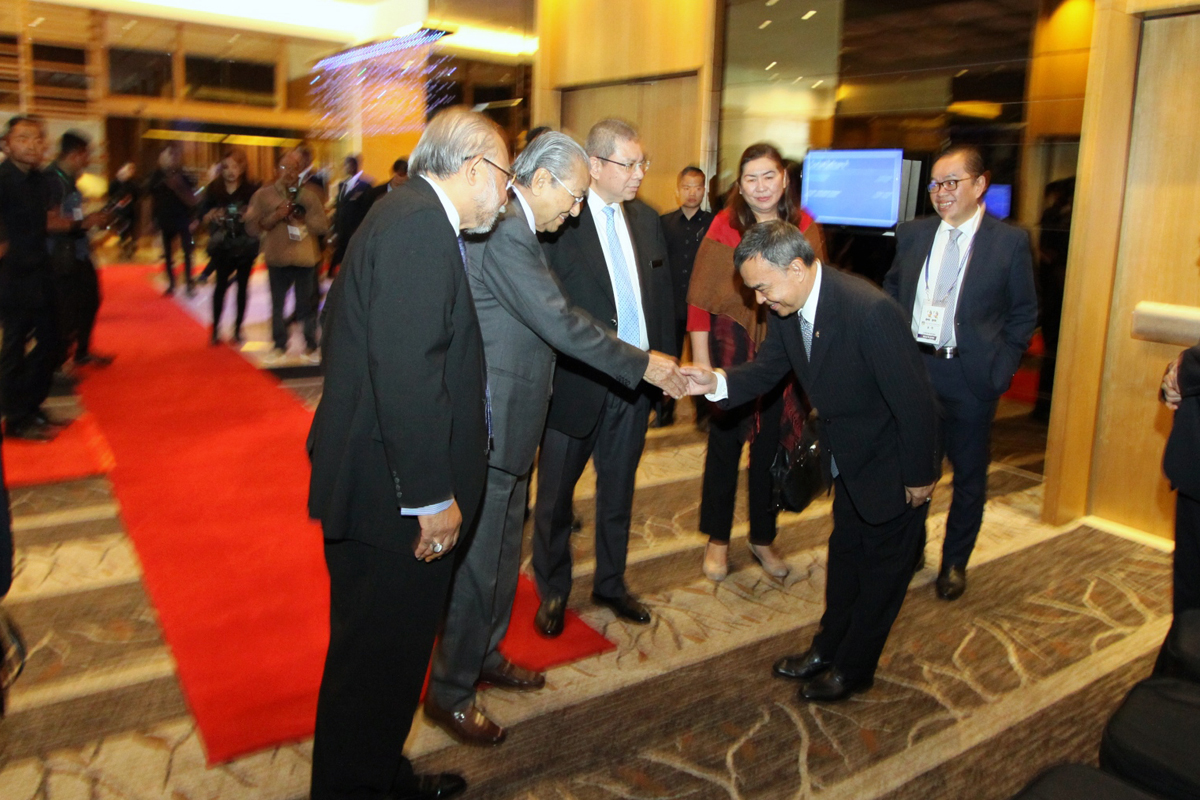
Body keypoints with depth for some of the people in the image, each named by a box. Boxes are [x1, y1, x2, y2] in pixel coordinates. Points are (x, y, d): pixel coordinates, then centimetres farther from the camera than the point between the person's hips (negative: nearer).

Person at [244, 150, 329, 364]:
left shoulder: (309, 195, 4)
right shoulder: (264, 194, 2)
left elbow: (323, 225, 1)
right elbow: (252, 226, -3)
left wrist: (302, 221, -14)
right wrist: (276, 216, -16)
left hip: (306, 258, 0)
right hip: (277, 258, 1)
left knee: (307, 304, 5)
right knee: (277, 304, 10)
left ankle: (310, 346, 18)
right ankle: (279, 345, 23)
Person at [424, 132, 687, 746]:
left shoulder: (514, 229, 13)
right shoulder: (502, 232, -20)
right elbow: (559, 322, -24)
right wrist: (642, 364, -17)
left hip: (508, 423, 10)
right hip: (489, 425, -10)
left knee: (503, 551, 21)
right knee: (478, 561, 2)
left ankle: (484, 655, 40)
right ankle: (449, 693, 18)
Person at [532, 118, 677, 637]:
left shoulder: (646, 219, 9)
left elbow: (663, 293, 13)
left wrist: (665, 360, 6)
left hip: (636, 383, 6)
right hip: (576, 382, -5)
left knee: (618, 491, 18)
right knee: (556, 493, 11)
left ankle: (610, 584, 37)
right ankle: (552, 591, 30)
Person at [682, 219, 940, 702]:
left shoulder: (869, 310, -35)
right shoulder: (787, 308, -12)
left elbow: (915, 399, -28)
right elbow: (768, 368, -2)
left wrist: (920, 475, -18)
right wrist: (717, 382, -22)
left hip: (892, 462, -7)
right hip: (847, 457, 8)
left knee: (882, 566, 11)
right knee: (844, 554, 23)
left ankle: (853, 669, 28)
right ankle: (828, 648, 41)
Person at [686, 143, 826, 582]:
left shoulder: (805, 228, 0)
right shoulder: (724, 226, -7)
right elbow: (701, 298, -7)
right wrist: (700, 360, -11)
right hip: (731, 352, -2)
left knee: (770, 447, 13)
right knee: (724, 444, 8)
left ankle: (762, 538, 31)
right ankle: (717, 539, 26)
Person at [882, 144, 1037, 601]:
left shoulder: (1010, 242, -3)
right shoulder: (912, 234, 5)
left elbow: (1023, 314, 1)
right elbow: (892, 289, 16)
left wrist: (1001, 370, -6)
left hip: (970, 376, -2)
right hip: (911, 367, 3)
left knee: (969, 475, 10)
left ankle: (954, 563, 29)